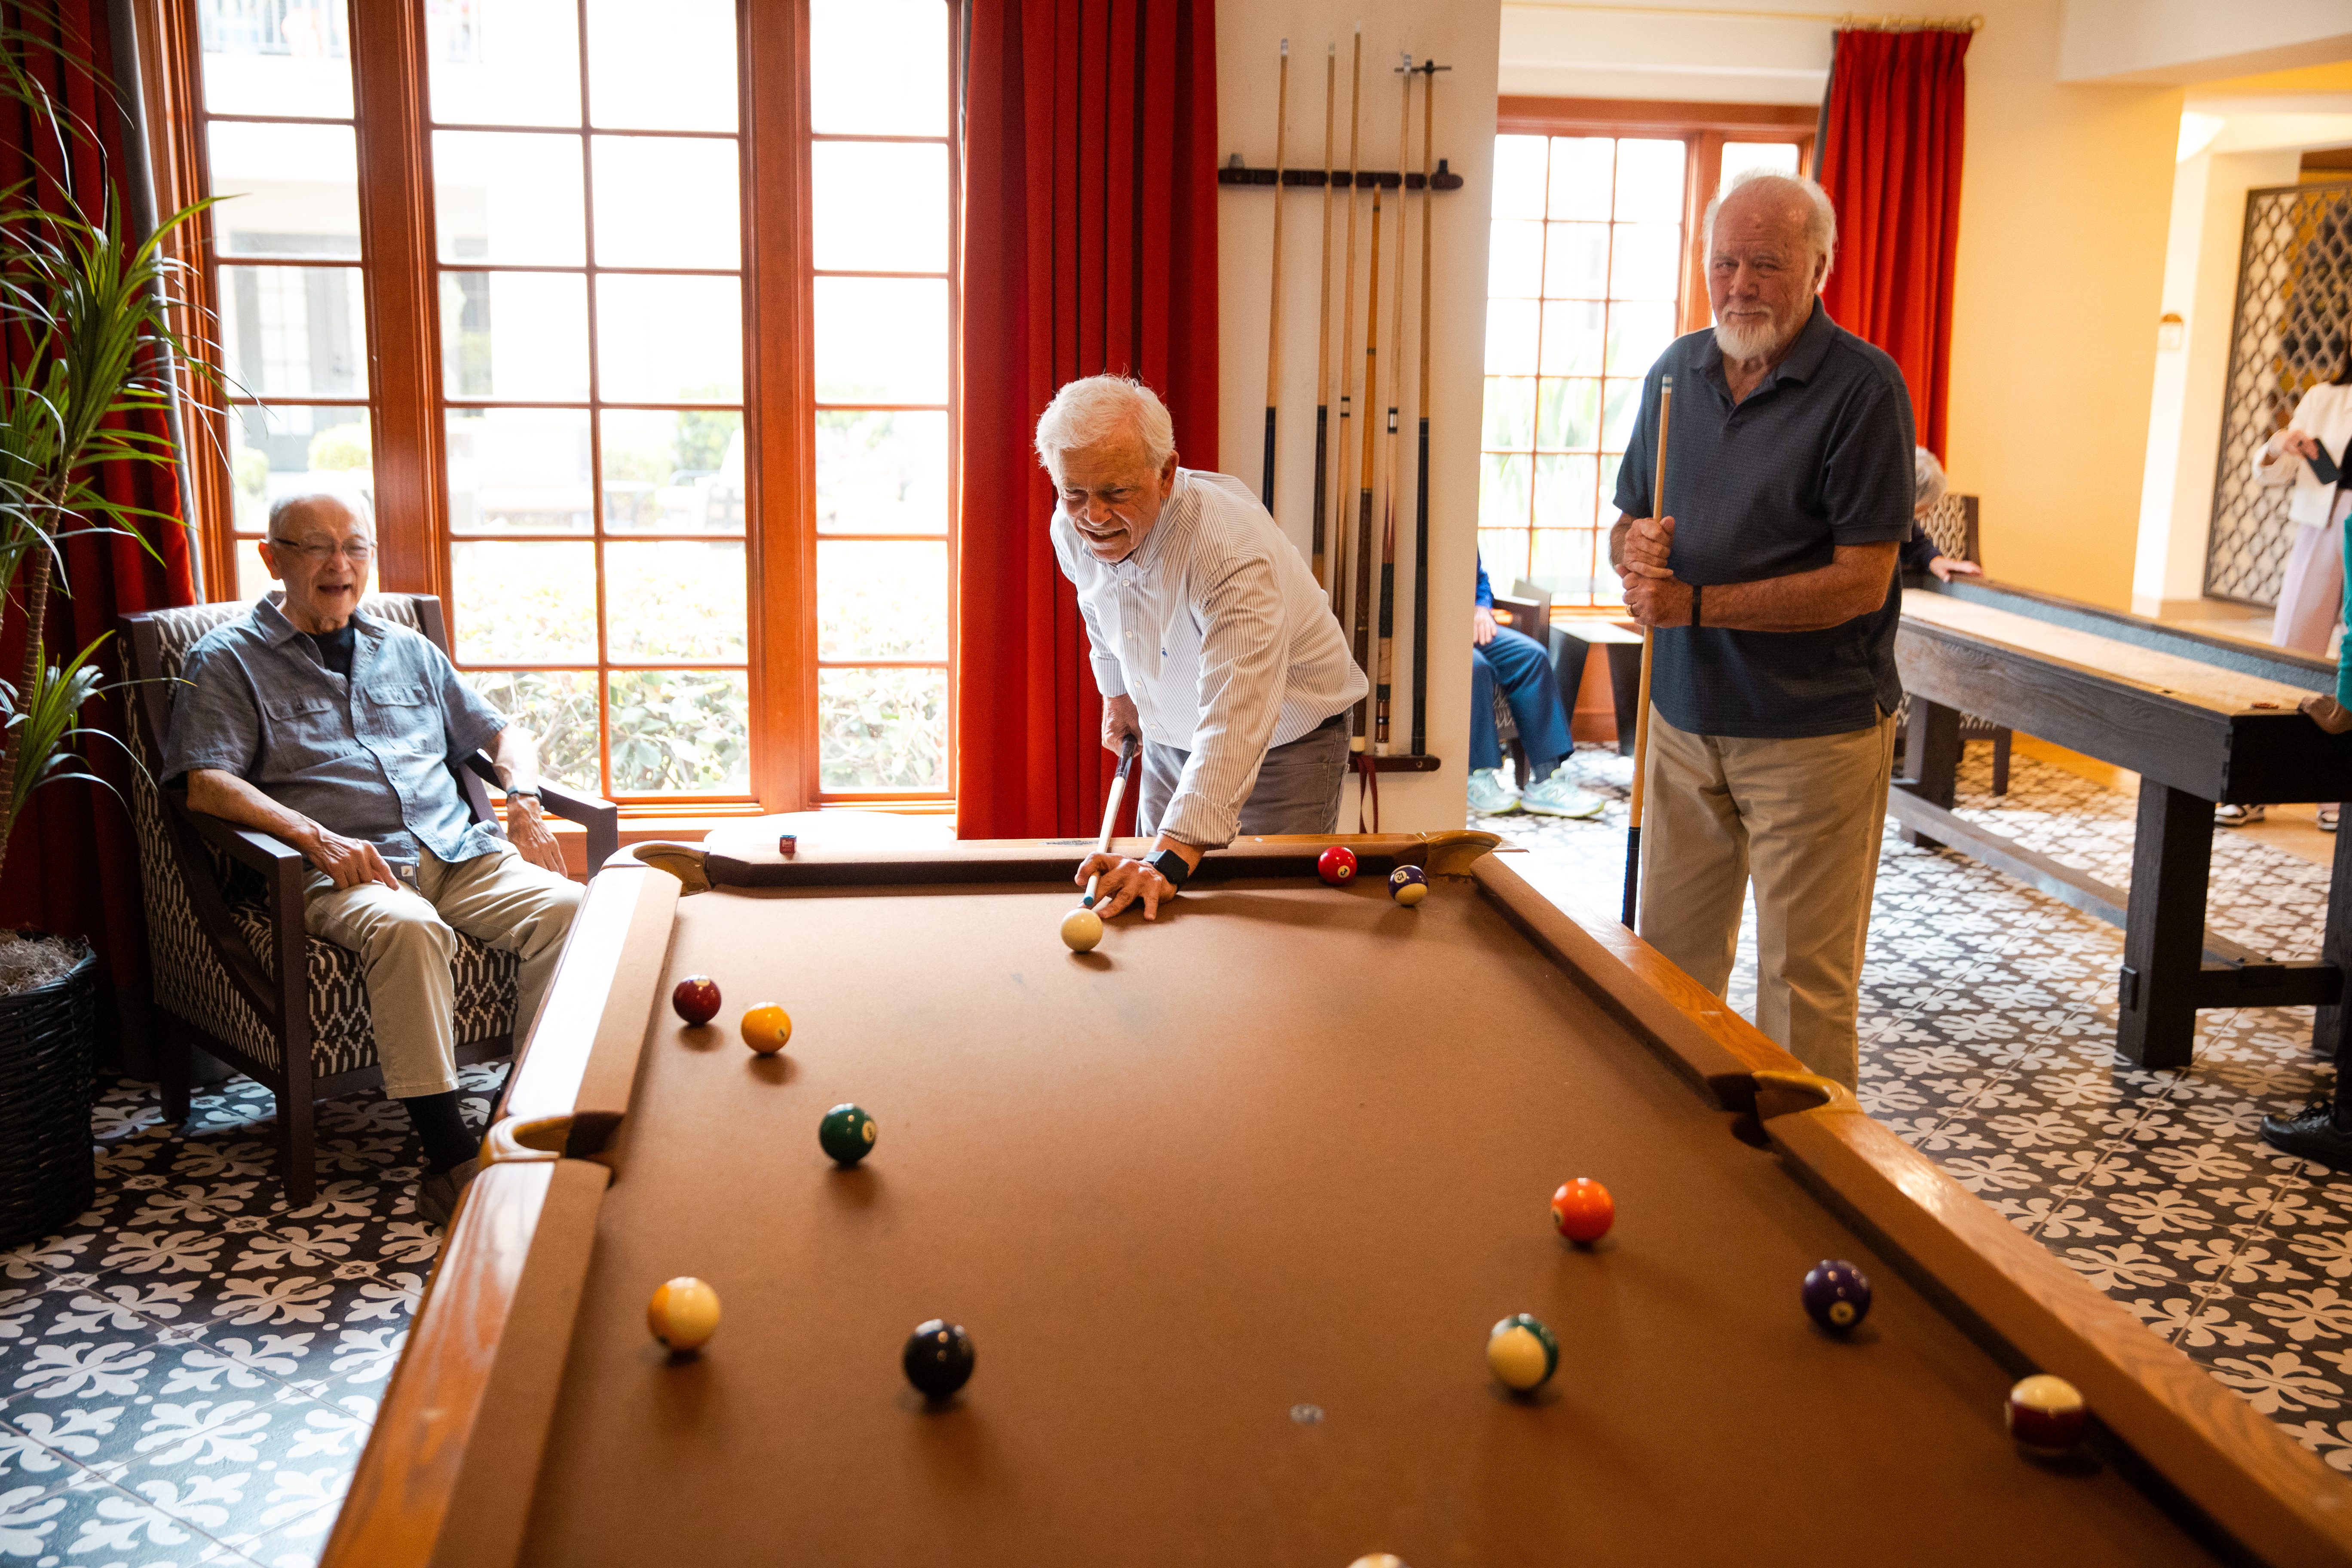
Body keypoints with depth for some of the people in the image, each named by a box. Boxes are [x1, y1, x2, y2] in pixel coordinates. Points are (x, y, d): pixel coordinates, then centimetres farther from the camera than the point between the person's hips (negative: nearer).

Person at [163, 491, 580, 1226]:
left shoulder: (408, 650, 26)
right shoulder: (227, 660, 11)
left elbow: (503, 733, 30)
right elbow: (206, 782, -3)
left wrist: (522, 797, 7)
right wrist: (315, 836, -19)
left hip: (459, 854, 5)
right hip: (345, 871, -4)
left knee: (566, 907, -26)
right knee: (408, 928, -39)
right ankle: (449, 1158, -36)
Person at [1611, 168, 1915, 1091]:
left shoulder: (1864, 386, -12)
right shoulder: (1676, 372, 8)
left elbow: (1862, 581, -17)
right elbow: (1630, 523, 17)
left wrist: (1697, 605, -21)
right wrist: (1633, 548, -8)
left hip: (1815, 729, -6)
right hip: (1684, 714, 6)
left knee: (1804, 983, 2)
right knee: (1671, 963, 14)